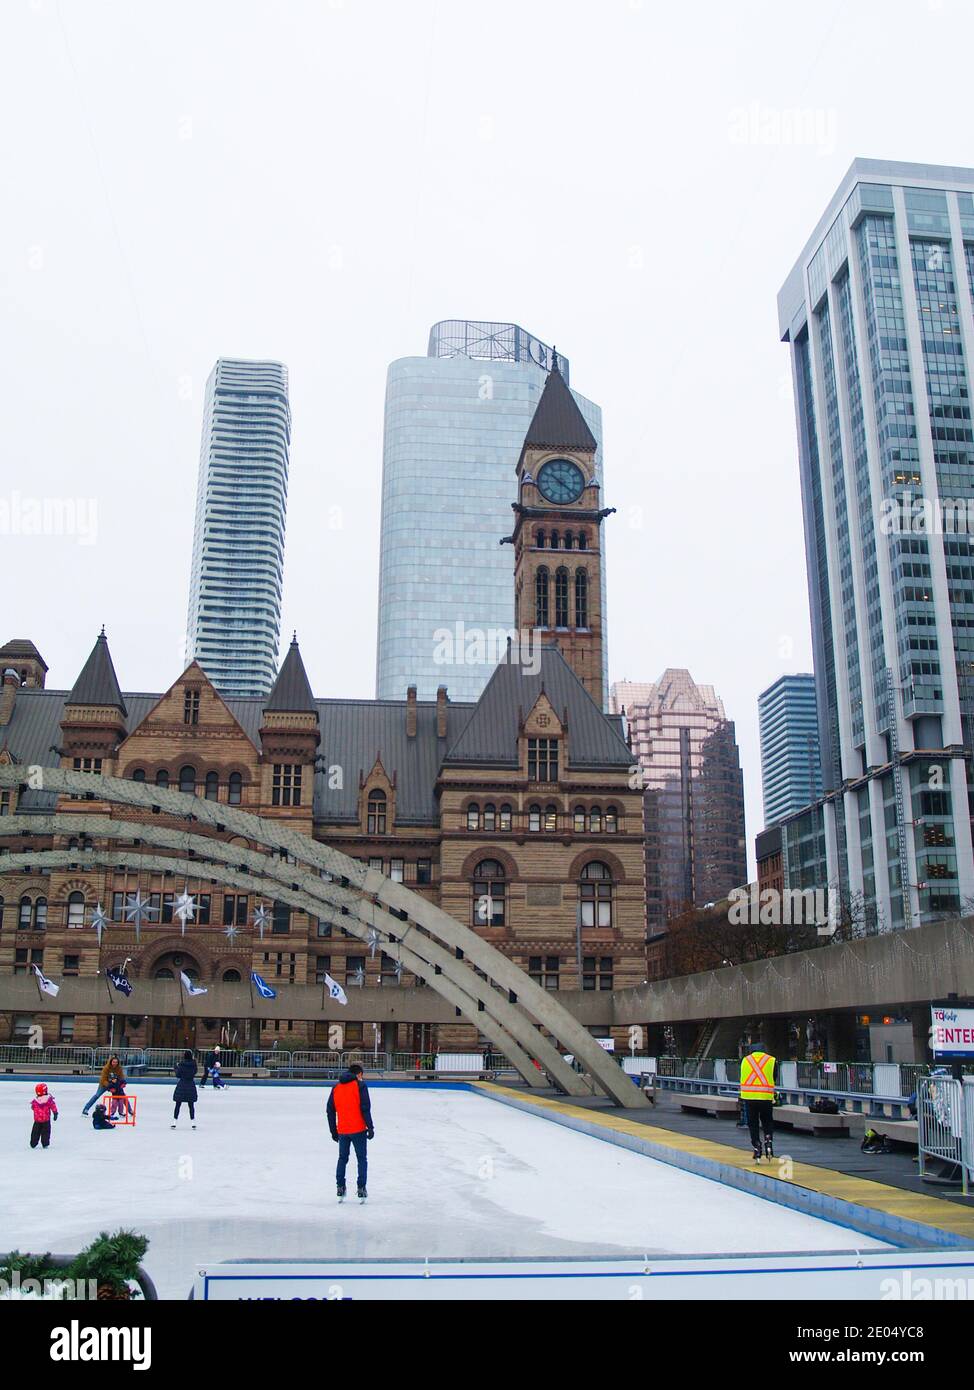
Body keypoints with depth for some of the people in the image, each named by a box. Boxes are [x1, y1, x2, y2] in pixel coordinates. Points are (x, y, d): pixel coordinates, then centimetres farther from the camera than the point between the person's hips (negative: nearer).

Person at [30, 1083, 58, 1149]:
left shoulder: (34, 1101, -6)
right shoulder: (49, 1099, -10)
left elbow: (32, 1108, 11)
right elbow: (53, 1107, -7)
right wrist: (55, 1113, 1)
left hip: (37, 1120, 1)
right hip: (46, 1120, -1)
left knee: (35, 1132, 15)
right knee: (45, 1132, 8)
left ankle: (33, 1144, 20)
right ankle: (45, 1144, 4)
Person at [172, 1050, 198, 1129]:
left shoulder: (181, 1064, -11)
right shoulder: (193, 1064, -3)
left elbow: (178, 1075, -6)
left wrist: (176, 1068, 10)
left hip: (181, 1085, -2)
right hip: (191, 1085, 2)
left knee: (178, 1104, 5)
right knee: (191, 1105, 9)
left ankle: (174, 1123, 4)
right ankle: (193, 1123, 10)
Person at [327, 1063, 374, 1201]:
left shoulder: (336, 1087, 9)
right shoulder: (360, 1085, -6)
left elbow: (330, 1110, 11)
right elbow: (365, 1108, -13)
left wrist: (333, 1131, 17)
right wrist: (370, 1127, -8)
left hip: (342, 1131, 4)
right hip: (358, 1130, -4)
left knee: (342, 1158, 18)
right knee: (362, 1159, 8)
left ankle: (340, 1189, 16)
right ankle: (361, 1189, 5)